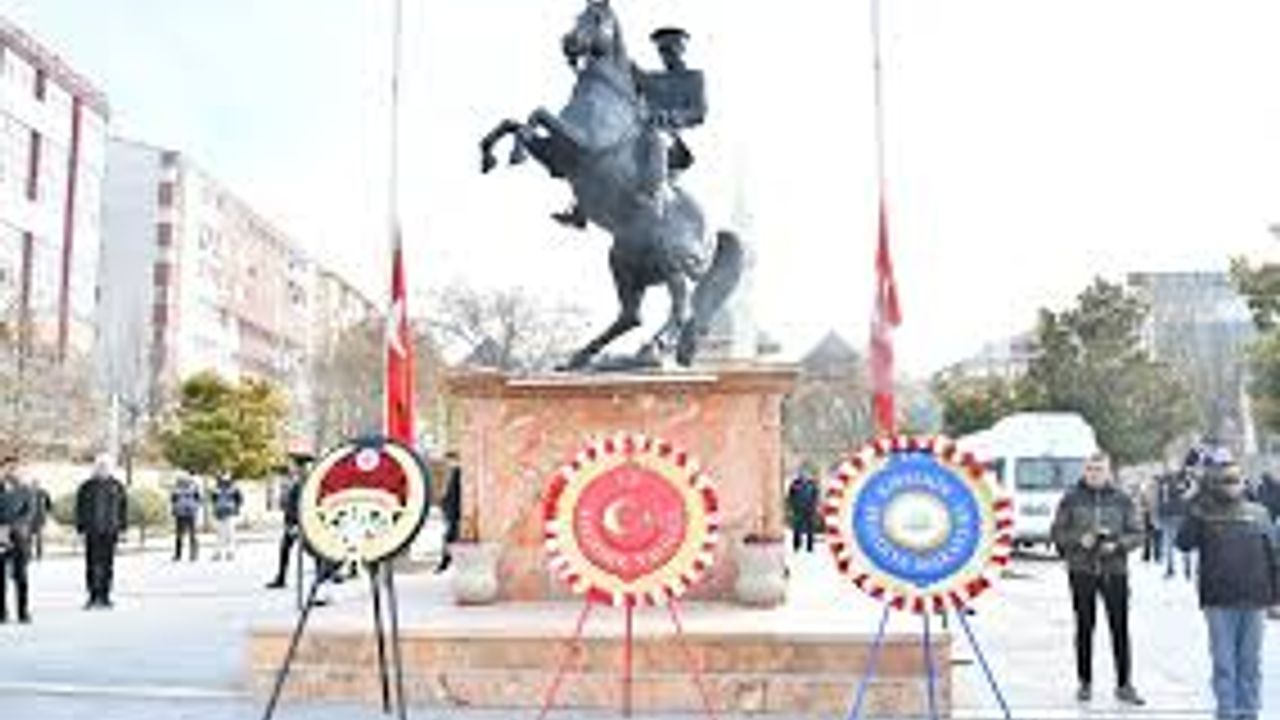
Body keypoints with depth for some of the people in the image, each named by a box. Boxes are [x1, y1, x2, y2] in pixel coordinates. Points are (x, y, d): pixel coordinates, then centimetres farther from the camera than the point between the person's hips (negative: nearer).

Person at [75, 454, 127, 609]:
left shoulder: (117, 486, 7)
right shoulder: (86, 487, 2)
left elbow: (123, 507, 11)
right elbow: (80, 509, 4)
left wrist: (122, 527, 6)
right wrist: (81, 528, -2)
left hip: (110, 531, 2)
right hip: (92, 532, -2)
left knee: (108, 564, 4)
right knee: (92, 564, -4)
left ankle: (105, 596, 11)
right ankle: (93, 596, 2)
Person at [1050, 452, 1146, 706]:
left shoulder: (1122, 500, 4)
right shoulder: (1071, 499, 2)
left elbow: (1136, 534, 4)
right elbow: (1056, 532, 2)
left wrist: (1117, 544, -14)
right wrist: (1079, 539, -15)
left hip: (1115, 571, 0)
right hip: (1082, 571, 0)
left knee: (1120, 628, -1)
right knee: (1084, 628, 7)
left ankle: (1124, 685, 9)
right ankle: (1085, 683, 18)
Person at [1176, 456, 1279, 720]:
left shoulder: (1258, 514, 5)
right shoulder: (1204, 514, 1)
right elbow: (1184, 542, -13)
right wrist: (1197, 511, -19)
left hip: (1254, 601, 2)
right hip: (1220, 601, -1)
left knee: (1250, 662, 10)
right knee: (1224, 662, 4)